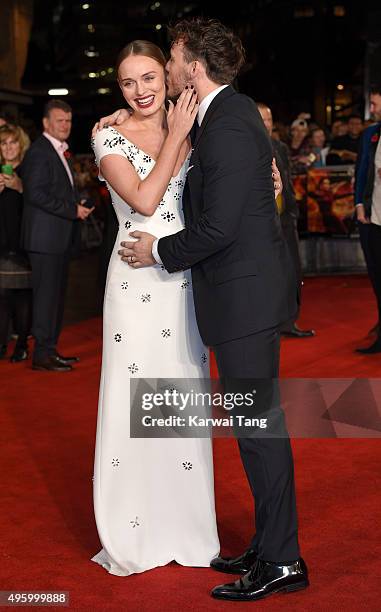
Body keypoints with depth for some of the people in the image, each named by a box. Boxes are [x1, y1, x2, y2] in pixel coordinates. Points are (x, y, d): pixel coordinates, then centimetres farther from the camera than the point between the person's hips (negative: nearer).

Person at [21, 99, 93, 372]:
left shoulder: (60, 151, 20)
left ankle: (50, 349, 19)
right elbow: (36, 194, -20)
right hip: (46, 236, -10)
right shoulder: (39, 151, -11)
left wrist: (79, 206, 8)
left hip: (60, 237, 10)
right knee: (46, 294, -6)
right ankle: (43, 354, -1)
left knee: (57, 294, 12)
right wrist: (73, 210, -18)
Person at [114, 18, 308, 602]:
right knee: (258, 421, 15)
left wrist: (158, 251, -7)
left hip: (245, 294, -10)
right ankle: (270, 546, 25)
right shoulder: (232, 112, 13)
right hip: (250, 289, 10)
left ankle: (281, 562, 6)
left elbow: (217, 227, -23)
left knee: (258, 423, -4)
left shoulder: (227, 127, -19)